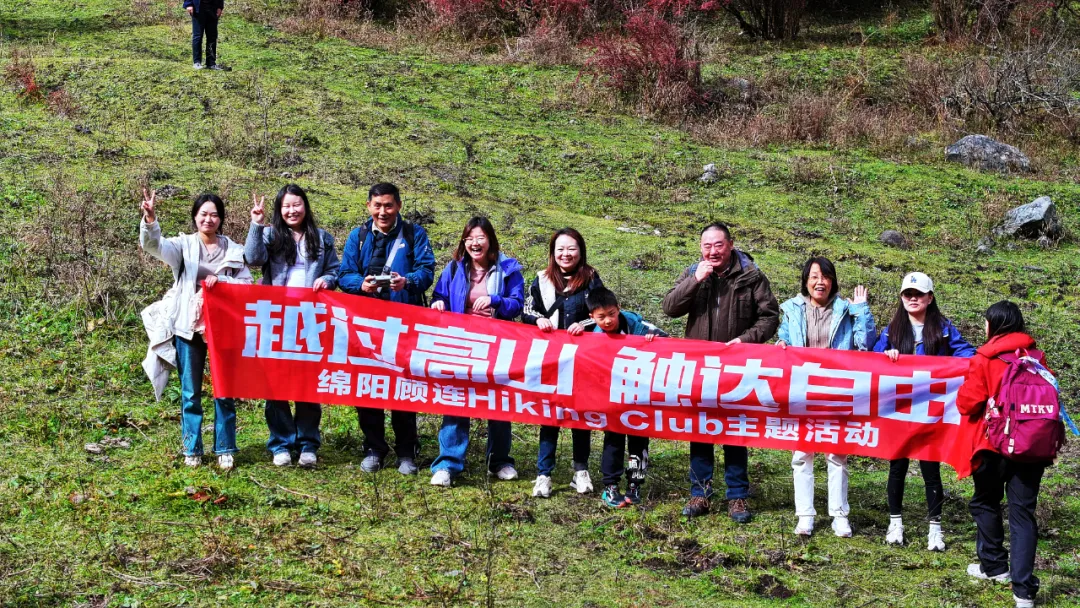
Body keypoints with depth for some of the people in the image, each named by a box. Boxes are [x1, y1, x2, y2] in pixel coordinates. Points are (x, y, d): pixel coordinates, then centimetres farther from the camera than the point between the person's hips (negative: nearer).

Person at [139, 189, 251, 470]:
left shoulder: (233, 250, 6)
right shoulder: (184, 245, 3)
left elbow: (248, 285, 2)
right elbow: (154, 245, -14)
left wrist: (220, 280, -15)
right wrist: (150, 219, -34)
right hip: (188, 327, 0)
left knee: (225, 392, 4)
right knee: (190, 393, 5)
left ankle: (225, 449, 13)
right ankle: (192, 450, 13)